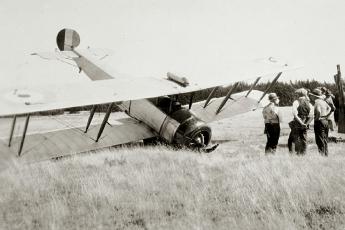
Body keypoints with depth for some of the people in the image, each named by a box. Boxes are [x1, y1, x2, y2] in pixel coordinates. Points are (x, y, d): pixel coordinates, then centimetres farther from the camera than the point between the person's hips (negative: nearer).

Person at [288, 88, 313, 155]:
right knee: (303, 141, 11)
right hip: (304, 126, 5)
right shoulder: (309, 104, 9)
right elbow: (311, 117, 0)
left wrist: (301, 123, -16)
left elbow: (295, 114, -19)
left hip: (297, 125, -5)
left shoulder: (296, 102, -6)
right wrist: (306, 124, -2)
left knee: (290, 140, 5)